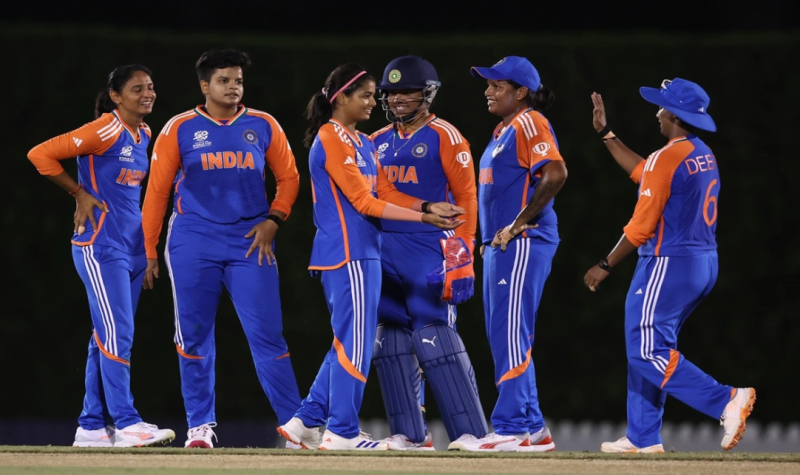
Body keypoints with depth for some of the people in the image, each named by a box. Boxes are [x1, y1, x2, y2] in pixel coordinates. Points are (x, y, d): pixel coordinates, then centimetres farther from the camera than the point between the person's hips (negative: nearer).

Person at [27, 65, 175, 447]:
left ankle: (92, 426, 14)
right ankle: (126, 423, -13)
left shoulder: (143, 134, 11)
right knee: (117, 335, -12)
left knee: (108, 338, 10)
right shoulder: (105, 131, -14)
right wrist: (79, 194, -12)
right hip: (101, 246, -8)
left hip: (132, 244, 9)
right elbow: (41, 155, -17)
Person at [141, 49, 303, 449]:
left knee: (267, 334, -4)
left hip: (250, 243, 1)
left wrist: (272, 221, -3)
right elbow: (157, 190, 3)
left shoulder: (263, 126, 6)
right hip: (194, 245, 0)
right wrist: (150, 252, 1)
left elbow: (288, 178, 13)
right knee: (194, 337, 2)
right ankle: (200, 425, 13)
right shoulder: (181, 129, 1)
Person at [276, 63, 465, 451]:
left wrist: (428, 206, -4)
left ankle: (306, 422, 15)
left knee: (349, 342, 11)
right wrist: (422, 218, -16)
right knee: (355, 342, -6)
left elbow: (385, 194, 12)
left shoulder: (362, 143, 17)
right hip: (347, 253, -9)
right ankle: (342, 432, -2)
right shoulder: (332, 138, -11)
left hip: (363, 252, 9)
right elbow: (362, 201, -16)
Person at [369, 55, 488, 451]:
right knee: (390, 340, 5)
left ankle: (471, 433, -11)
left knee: (434, 336, -12)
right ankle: (409, 433, 10)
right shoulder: (379, 141, 15)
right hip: (383, 250, 7)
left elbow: (465, 195, -7)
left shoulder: (444, 137, -3)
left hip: (428, 249, -7)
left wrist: (461, 251, -14)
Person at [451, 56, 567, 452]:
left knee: (511, 337, -11)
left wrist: (518, 225, -21)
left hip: (523, 244, -11)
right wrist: (489, 239, 16)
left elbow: (555, 174, -23)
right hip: (500, 247, 11)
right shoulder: (504, 130, 20)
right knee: (503, 340, 12)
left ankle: (512, 429, -11)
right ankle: (531, 428, 16)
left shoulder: (530, 124, -10)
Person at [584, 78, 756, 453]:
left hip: (669, 264, -10)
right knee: (646, 348, 17)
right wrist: (605, 133, 31)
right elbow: (642, 173, 26)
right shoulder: (704, 156, 12)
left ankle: (727, 401, -20)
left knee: (648, 352, -9)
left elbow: (641, 227, -16)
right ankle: (643, 437, 17)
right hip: (704, 264, 10)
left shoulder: (667, 158, -16)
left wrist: (605, 267, -7)